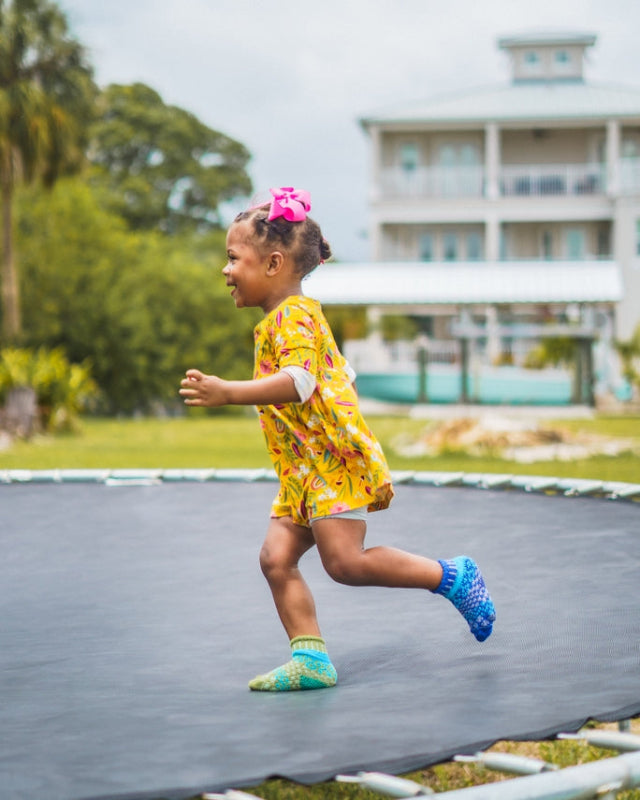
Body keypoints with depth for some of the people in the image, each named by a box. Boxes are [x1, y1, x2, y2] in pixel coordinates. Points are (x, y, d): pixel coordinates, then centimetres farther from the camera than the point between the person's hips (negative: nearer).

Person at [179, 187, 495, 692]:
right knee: (277, 556, -1)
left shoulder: (292, 315, -12)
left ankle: (452, 577, 1)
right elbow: (339, 372, 32)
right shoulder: (295, 315, 22)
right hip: (303, 471, 10)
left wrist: (229, 394, -39)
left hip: (335, 460, -10)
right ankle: (311, 659, -1)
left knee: (345, 561, -14)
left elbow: (299, 381, -30)